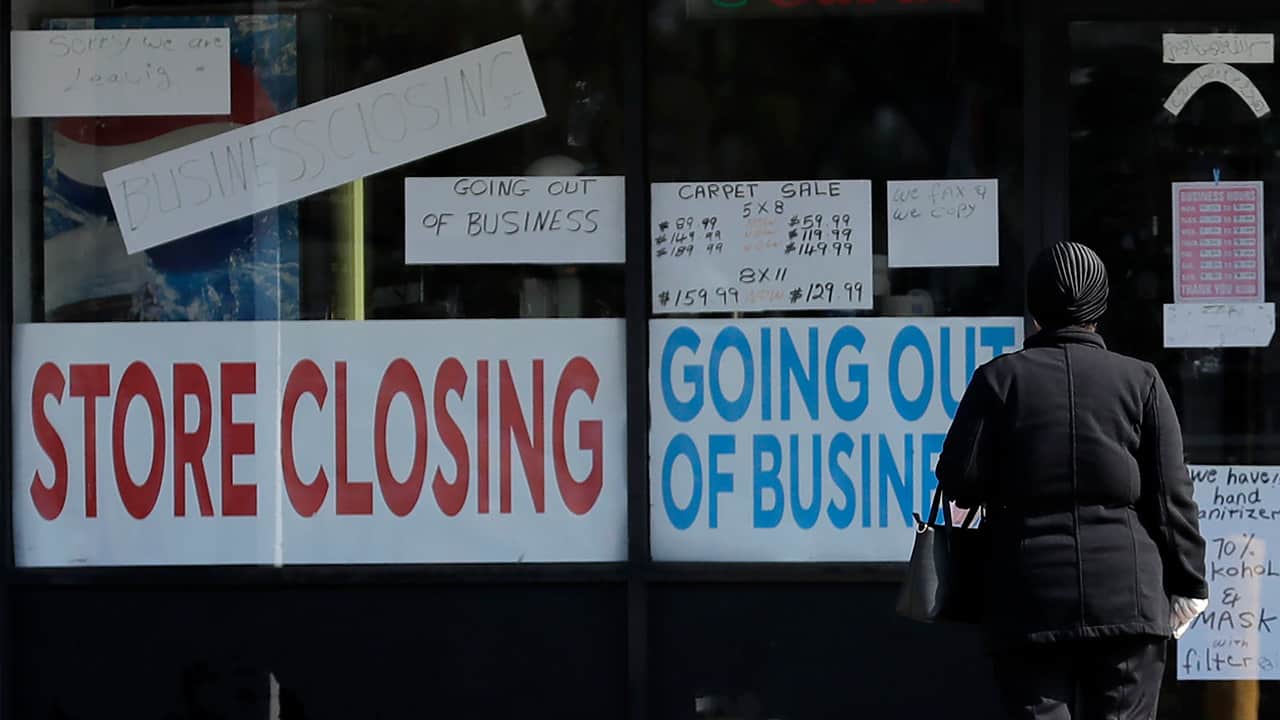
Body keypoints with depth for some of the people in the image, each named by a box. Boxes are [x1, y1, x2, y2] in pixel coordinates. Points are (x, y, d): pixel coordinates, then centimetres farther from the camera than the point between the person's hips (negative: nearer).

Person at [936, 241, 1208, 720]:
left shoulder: (1000, 378, 1)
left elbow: (959, 481, -4)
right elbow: (1172, 494, 1)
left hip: (1030, 601, -1)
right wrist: (1187, 585, 7)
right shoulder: (1141, 381, 3)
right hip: (1128, 598, 1)